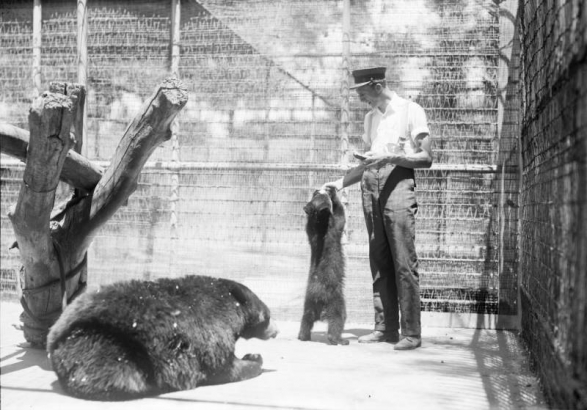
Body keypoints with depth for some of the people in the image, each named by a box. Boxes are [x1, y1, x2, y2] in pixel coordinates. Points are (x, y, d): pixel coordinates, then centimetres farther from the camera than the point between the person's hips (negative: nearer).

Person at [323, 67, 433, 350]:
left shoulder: (411, 111, 0)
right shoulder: (371, 117, 20)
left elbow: (426, 158, -4)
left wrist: (390, 157, -15)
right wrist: (340, 183, 14)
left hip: (398, 185, -6)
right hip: (371, 188, 6)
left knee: (404, 262, -9)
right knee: (379, 262, 5)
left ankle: (411, 332, -6)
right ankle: (385, 328, 10)